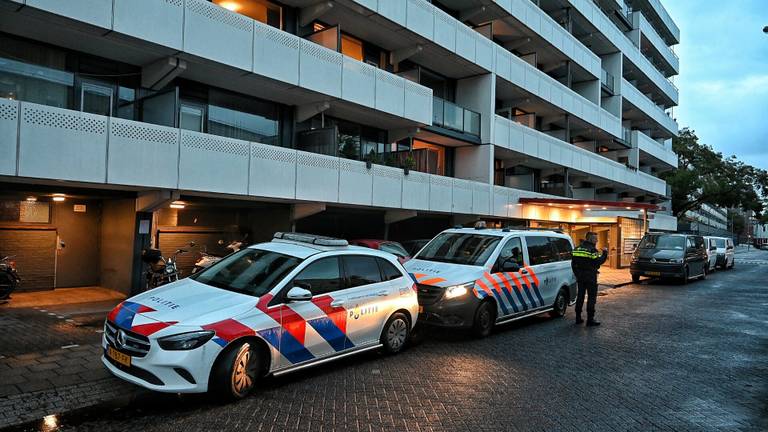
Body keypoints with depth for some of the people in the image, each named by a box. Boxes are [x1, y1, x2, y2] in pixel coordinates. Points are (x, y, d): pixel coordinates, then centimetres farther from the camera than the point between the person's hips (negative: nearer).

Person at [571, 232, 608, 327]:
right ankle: (590, 319, -1)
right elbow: (598, 262, -18)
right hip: (590, 277, -7)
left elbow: (573, 263, 11)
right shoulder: (592, 250, -14)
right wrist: (605, 253, -6)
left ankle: (578, 318, 17)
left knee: (580, 296, 13)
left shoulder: (578, 248, 8)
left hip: (580, 276, 7)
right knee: (592, 297, 0)